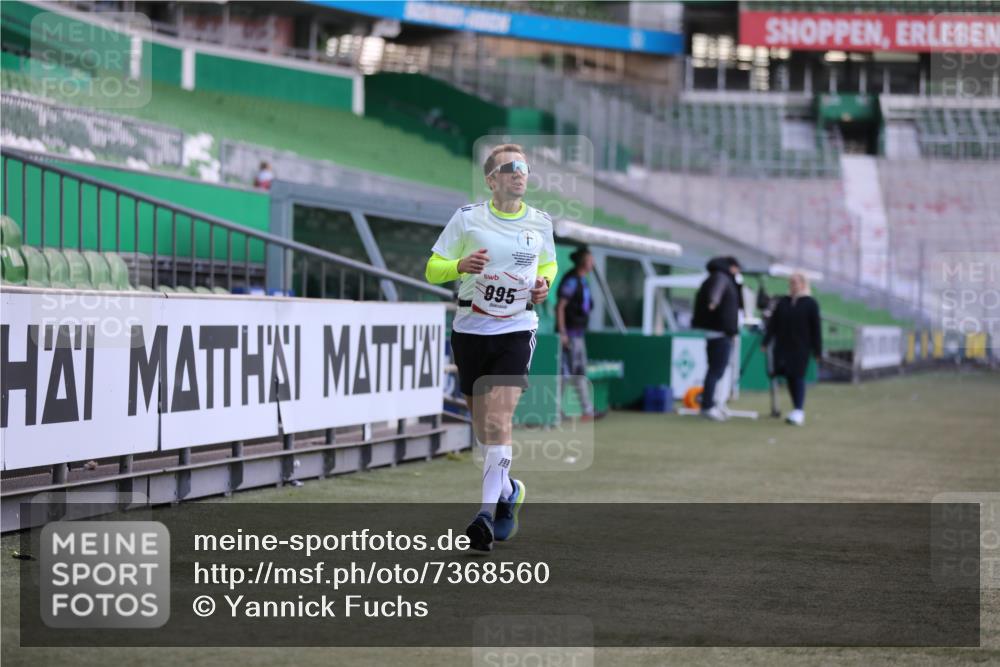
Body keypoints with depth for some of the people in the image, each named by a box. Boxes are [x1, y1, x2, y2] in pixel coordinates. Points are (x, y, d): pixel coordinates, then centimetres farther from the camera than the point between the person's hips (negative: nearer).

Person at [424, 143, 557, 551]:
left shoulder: (540, 223, 5)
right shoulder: (467, 217, -1)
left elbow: (549, 264, 24)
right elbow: (432, 269, 2)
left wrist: (543, 282, 1)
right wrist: (460, 266, -19)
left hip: (516, 330, -1)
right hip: (469, 330, 1)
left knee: (498, 419, -17)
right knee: (481, 424, 8)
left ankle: (489, 511, -16)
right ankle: (507, 490, 33)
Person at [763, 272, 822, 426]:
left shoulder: (810, 304, -2)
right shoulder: (783, 302, 9)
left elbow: (816, 328, -3)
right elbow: (773, 323, 9)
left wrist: (817, 350, -5)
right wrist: (766, 342, 3)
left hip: (801, 348, -4)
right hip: (783, 347, 4)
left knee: (798, 377, -8)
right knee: (789, 378, 5)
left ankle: (799, 411, -11)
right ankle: (797, 410, 14)